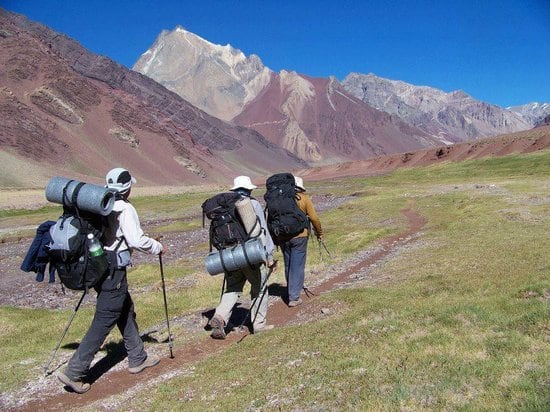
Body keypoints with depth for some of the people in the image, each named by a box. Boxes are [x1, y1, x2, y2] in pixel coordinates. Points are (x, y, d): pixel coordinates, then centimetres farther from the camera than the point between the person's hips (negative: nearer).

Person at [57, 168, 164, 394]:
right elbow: (137, 240, -22)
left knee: (126, 311, 20)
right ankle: (74, 372, 3)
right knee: (104, 322, -1)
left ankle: (137, 359, 32)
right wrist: (157, 247, -4)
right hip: (113, 271, -9)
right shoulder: (125, 209, -15)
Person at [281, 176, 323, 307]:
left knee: (288, 265, 17)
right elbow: (314, 218, -7)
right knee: (297, 266, 4)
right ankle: (294, 297, 4)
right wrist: (319, 232, 8)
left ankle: (292, 291, 32)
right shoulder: (304, 198, -4)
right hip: (299, 236, -3)